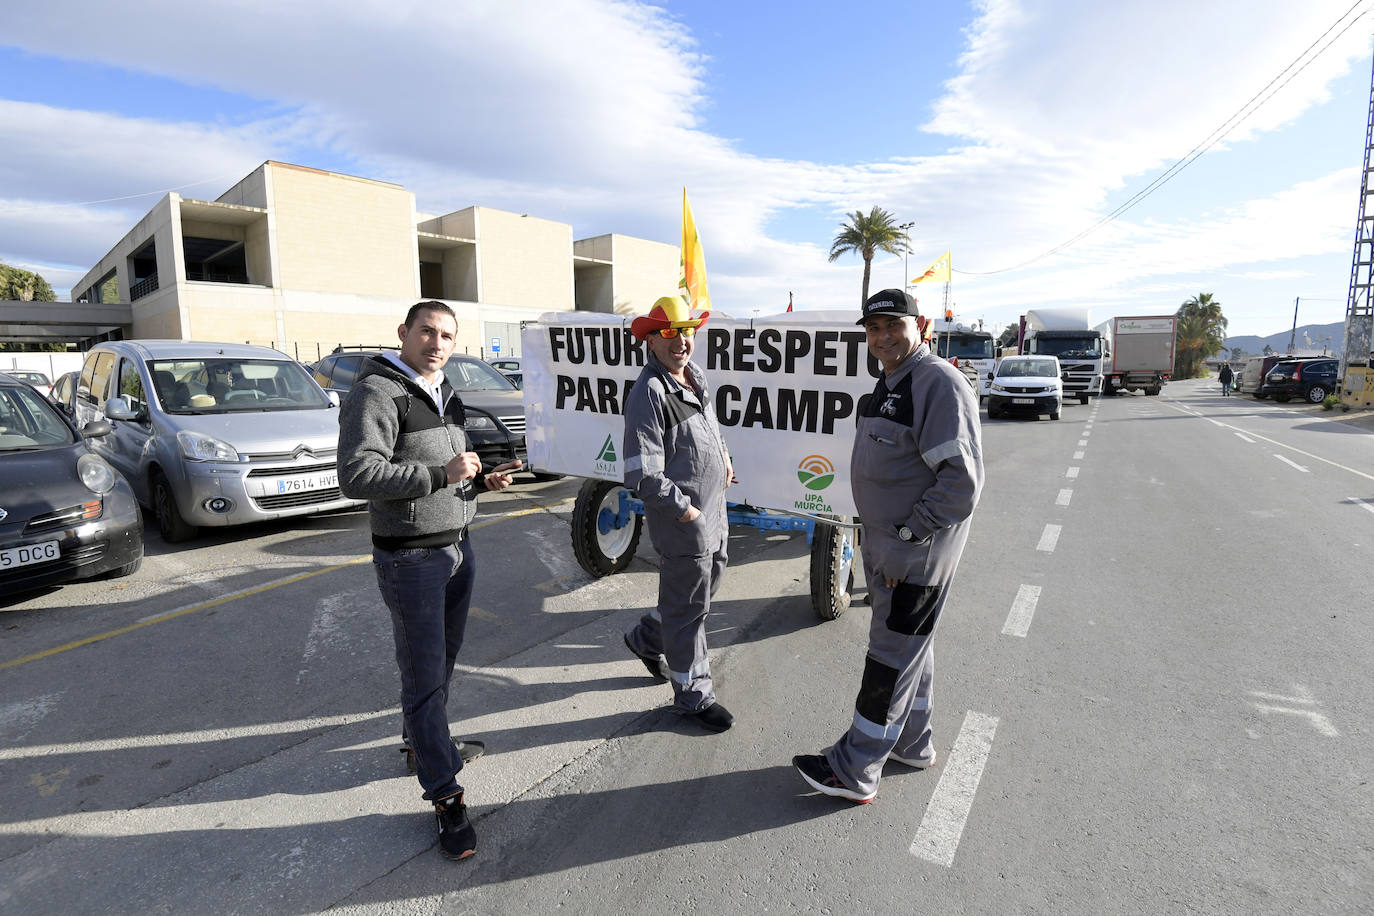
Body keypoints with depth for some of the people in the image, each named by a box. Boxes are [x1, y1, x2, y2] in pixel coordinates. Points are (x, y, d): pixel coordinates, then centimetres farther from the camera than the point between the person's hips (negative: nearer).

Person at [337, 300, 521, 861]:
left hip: (457, 547, 9)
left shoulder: (445, 397, 13)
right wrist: (441, 474, -27)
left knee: (443, 659, 22)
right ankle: (445, 797, 12)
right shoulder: (377, 394, -15)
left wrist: (482, 480, 5)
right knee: (424, 676, 1)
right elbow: (356, 475, -26)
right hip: (410, 559, -8)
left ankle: (422, 741, 44)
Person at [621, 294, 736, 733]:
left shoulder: (694, 375, 7)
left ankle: (647, 638, 46)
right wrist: (683, 508, -19)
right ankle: (693, 693, 25)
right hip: (682, 518, -9)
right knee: (688, 604, 5)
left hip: (712, 508, 9)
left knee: (708, 580, 24)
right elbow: (643, 475, -25)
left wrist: (723, 456, 17)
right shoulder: (649, 393, -22)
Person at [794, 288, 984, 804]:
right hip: (887, 540, 10)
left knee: (892, 656, 1)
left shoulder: (940, 384, -20)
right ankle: (912, 744, 39)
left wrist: (908, 538, -21)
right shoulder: (890, 383, 12)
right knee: (911, 646, 21)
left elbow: (962, 482, -26)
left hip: (917, 549, -10)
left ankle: (854, 772, 13)